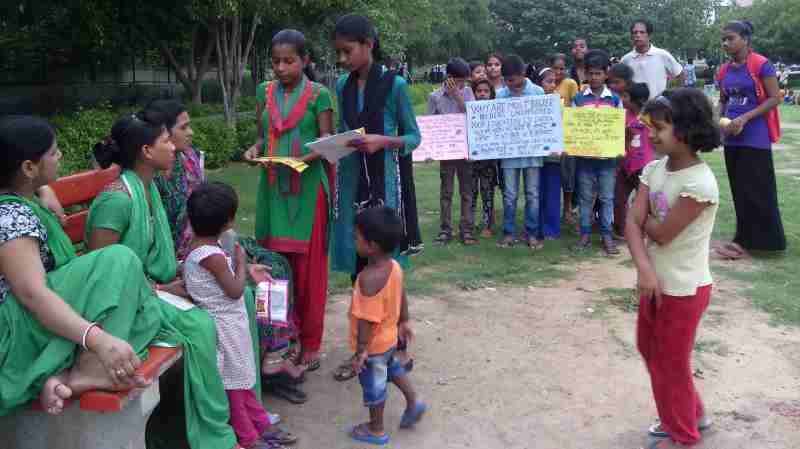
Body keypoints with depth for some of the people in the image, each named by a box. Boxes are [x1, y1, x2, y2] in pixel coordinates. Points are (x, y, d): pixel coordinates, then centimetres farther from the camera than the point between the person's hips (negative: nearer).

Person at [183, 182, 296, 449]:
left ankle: (261, 426, 31)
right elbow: (235, 291, -22)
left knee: (241, 379, 18)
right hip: (225, 326, -10)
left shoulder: (196, 246, 3)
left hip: (227, 322, 10)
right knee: (233, 383, 5)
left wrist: (239, 265, 6)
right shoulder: (213, 255, -26)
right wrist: (241, 262, -10)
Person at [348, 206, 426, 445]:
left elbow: (367, 320, -31)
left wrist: (360, 350, -24)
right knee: (392, 367, 34)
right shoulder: (395, 266, -8)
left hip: (373, 344, -8)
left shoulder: (369, 278, -34)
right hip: (389, 337, 8)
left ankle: (376, 430, 32)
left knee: (374, 386, 13)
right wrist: (404, 321, 20)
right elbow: (402, 298, 6)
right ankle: (413, 402, 41)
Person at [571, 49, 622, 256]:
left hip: (607, 156, 0)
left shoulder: (615, 99, 2)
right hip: (584, 156, 1)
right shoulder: (578, 98, 2)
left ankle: (607, 236, 13)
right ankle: (585, 234, 16)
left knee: (607, 197, 5)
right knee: (585, 196, 7)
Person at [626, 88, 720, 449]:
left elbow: (662, 234, -23)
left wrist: (645, 217, -3)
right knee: (649, 350, 22)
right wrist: (643, 267, -22)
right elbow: (632, 222, -9)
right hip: (657, 281, 8)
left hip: (684, 289, -8)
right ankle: (691, 414, 44)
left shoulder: (699, 183, -25)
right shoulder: (654, 169, -2)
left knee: (671, 362, 9)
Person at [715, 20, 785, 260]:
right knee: (739, 190, 11)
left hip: (755, 137, -7)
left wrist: (745, 118, -19)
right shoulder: (724, 71, 9)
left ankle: (745, 241, 5)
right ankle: (746, 239, 21)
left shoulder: (761, 64, -9)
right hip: (731, 138, 7)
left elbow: (775, 98, -11)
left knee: (755, 190, -2)